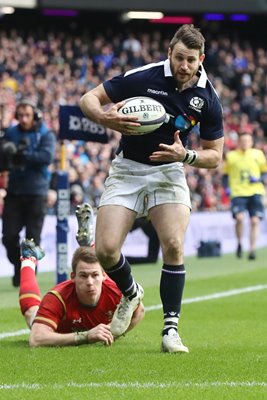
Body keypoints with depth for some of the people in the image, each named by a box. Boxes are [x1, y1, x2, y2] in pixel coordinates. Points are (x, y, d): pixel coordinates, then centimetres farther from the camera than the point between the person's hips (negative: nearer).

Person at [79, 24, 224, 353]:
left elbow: (214, 155, 1)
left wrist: (185, 155, -19)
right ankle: (130, 293, 21)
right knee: (106, 249, -13)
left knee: (173, 246, -20)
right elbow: (88, 99, -8)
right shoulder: (142, 78, -16)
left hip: (168, 171, 1)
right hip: (126, 170, -1)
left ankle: (170, 328, -8)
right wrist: (105, 118, -30)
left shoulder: (207, 98, -8)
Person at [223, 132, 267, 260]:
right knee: (239, 217, -21)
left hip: (255, 192, 1)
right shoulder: (230, 156, 6)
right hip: (238, 193, -1)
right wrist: (227, 188, 0)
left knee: (255, 221, -6)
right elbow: (225, 175, 15)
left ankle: (252, 249, 1)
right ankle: (239, 243, 3)